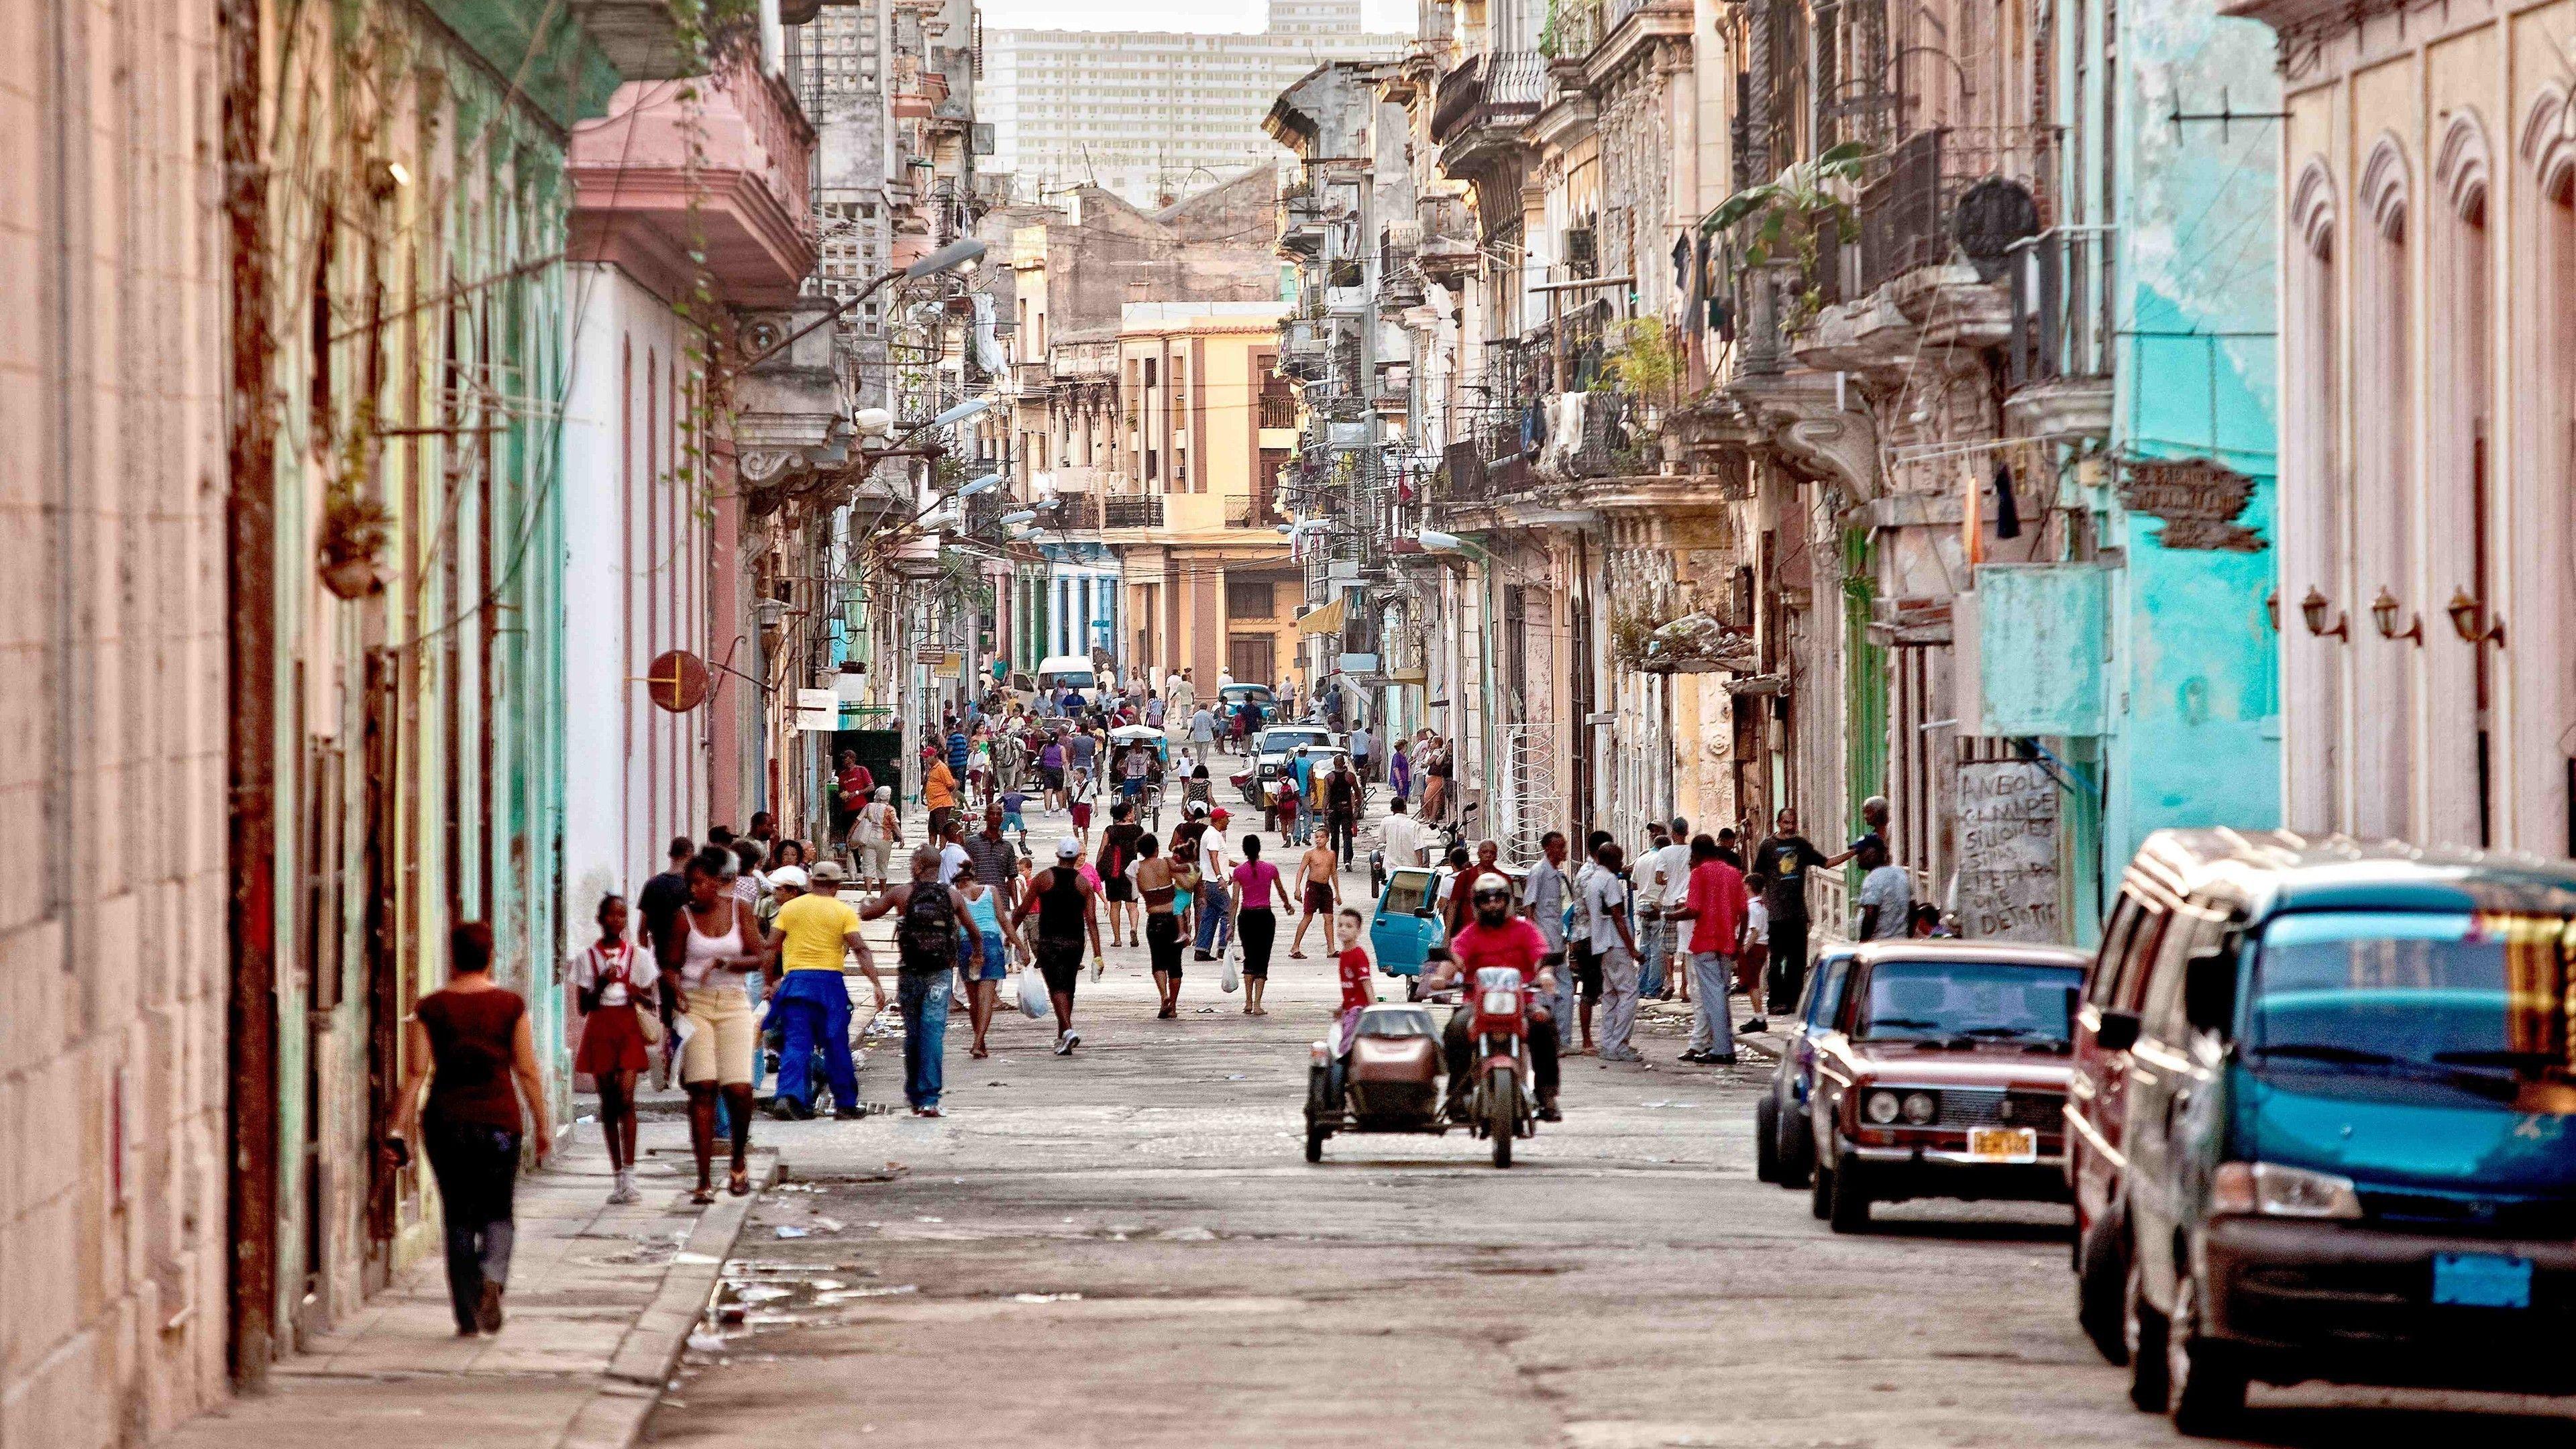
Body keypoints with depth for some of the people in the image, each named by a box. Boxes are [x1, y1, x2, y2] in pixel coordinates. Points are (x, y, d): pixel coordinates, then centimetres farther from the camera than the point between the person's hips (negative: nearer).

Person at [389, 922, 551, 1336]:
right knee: (497, 1212, 10)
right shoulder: (510, 1006, 0)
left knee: (458, 1218, 10)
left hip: (445, 1122, 1)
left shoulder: (430, 1009, 0)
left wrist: (399, 1130, -3)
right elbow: (527, 1072, 0)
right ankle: (492, 1277, -20)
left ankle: (467, 1316, 7)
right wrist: (542, 1126, 7)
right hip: (498, 1120, -1)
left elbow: (415, 1073, -4)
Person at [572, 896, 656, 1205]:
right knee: (608, 1103, 4)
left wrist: (637, 995, -11)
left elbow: (650, 1003, 11)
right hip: (599, 1030, 1)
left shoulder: (638, 956, 7)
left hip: (630, 1030, -1)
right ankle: (618, 1176, 10)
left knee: (626, 1098, -14)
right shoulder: (587, 958, 7)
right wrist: (601, 984, -12)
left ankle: (628, 1174, -16)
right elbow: (583, 1006, 5)